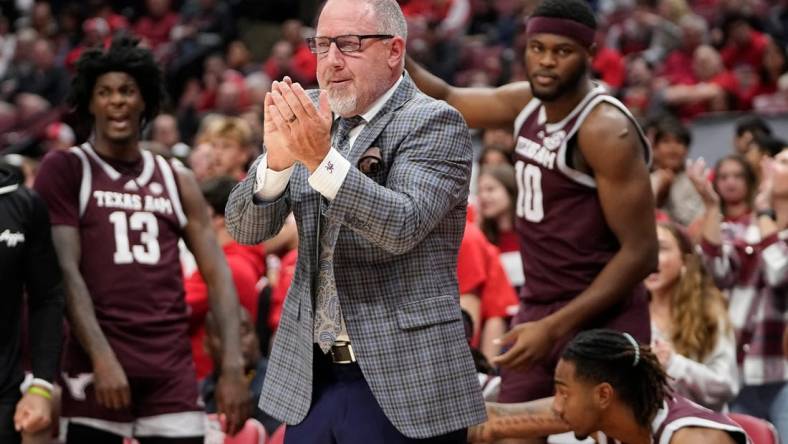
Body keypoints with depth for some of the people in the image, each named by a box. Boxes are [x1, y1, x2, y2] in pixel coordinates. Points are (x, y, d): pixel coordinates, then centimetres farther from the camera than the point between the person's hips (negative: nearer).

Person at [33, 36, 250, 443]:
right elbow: (64, 270, -8)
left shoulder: (176, 181, 15)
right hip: (100, 366, -4)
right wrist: (102, 358, -20)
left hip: (172, 368, 4)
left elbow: (217, 274, 10)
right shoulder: (65, 170, 2)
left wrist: (233, 365, -3)